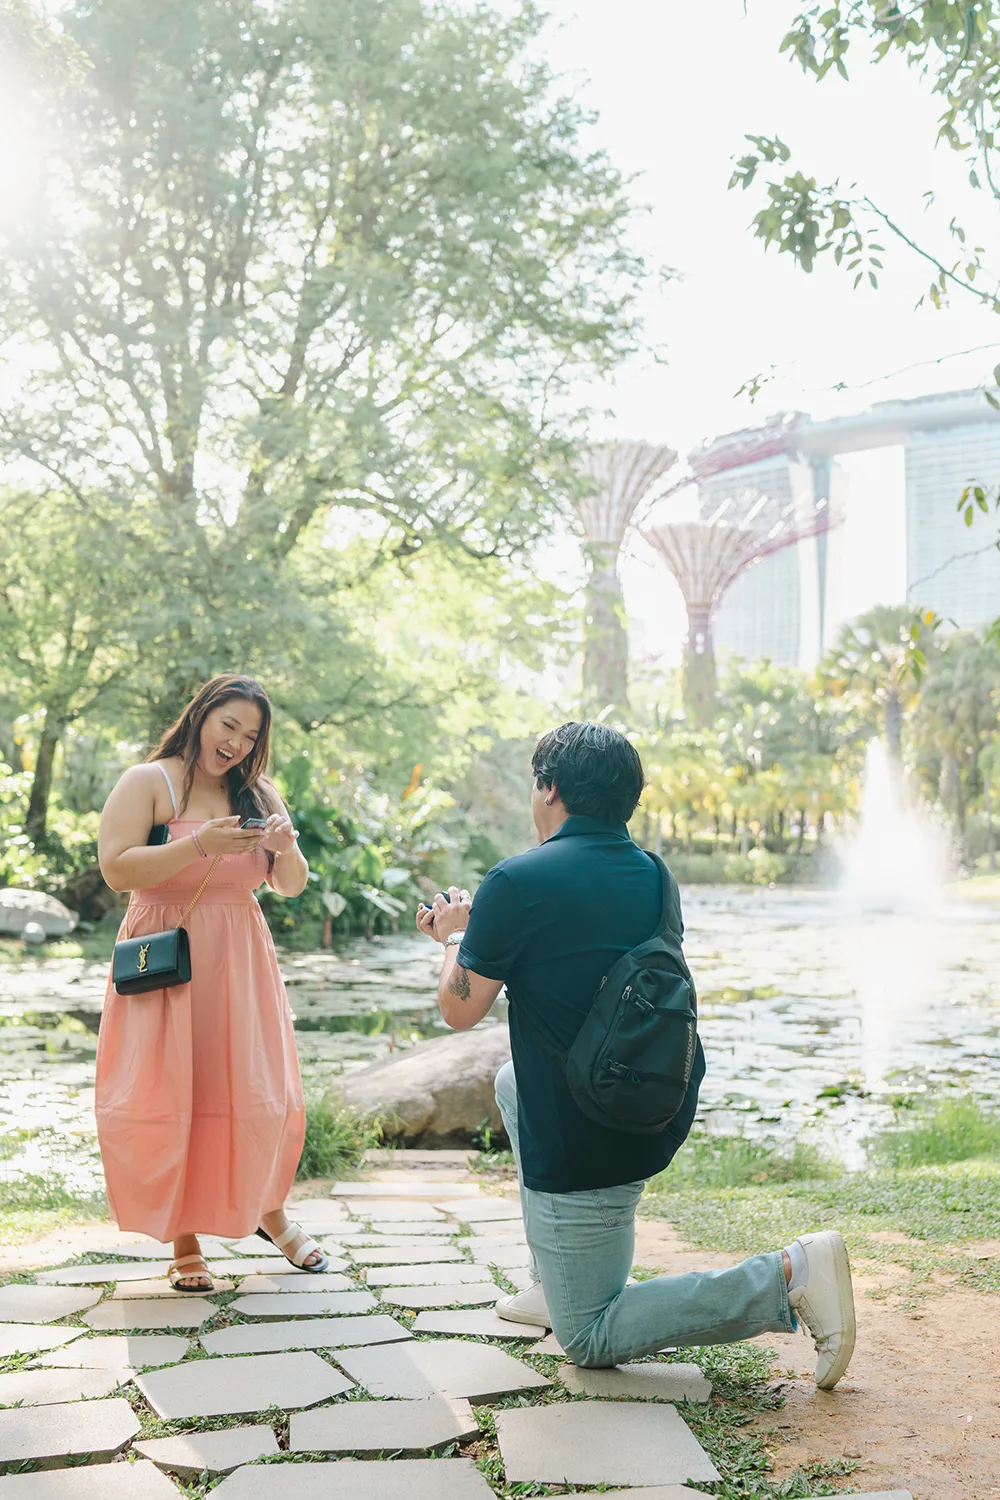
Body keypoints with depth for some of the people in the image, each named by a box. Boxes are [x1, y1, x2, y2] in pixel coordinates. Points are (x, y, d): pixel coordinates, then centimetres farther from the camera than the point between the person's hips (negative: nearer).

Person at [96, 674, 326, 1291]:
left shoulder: (259, 794, 12)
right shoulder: (148, 783, -2)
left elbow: (291, 887, 13)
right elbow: (117, 869, -14)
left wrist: (287, 849, -9)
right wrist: (202, 845, -21)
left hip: (240, 961, 4)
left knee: (260, 1094, 3)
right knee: (168, 1099, -4)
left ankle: (270, 1213, 25)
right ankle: (185, 1243, 10)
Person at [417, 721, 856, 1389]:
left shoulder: (517, 882, -17)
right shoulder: (649, 873, 6)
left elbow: (461, 1009, -6)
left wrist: (456, 937, 14)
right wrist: (476, 931, 30)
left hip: (588, 1142, -8)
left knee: (587, 1337, 6)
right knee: (513, 1082, 33)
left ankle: (788, 1279, -11)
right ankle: (561, 1284, 32)